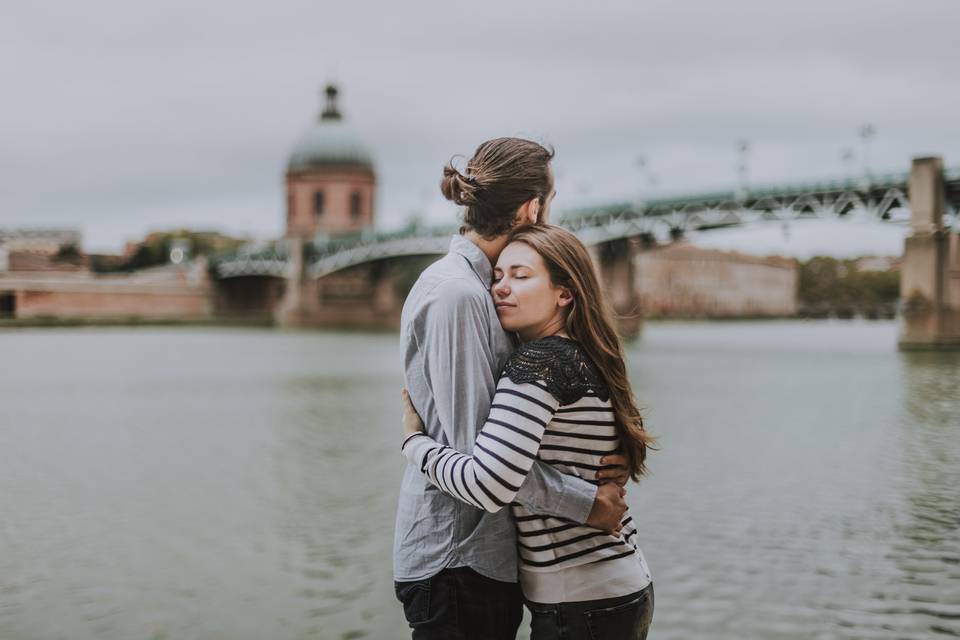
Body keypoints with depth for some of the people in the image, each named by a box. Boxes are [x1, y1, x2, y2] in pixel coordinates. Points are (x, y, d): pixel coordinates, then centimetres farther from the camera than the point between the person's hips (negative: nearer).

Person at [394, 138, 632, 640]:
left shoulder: (481, 289, 12)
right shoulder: (454, 295, -17)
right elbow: (478, 451, -22)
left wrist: (601, 462, -6)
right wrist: (587, 502, -15)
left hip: (490, 554, 9)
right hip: (456, 558, -9)